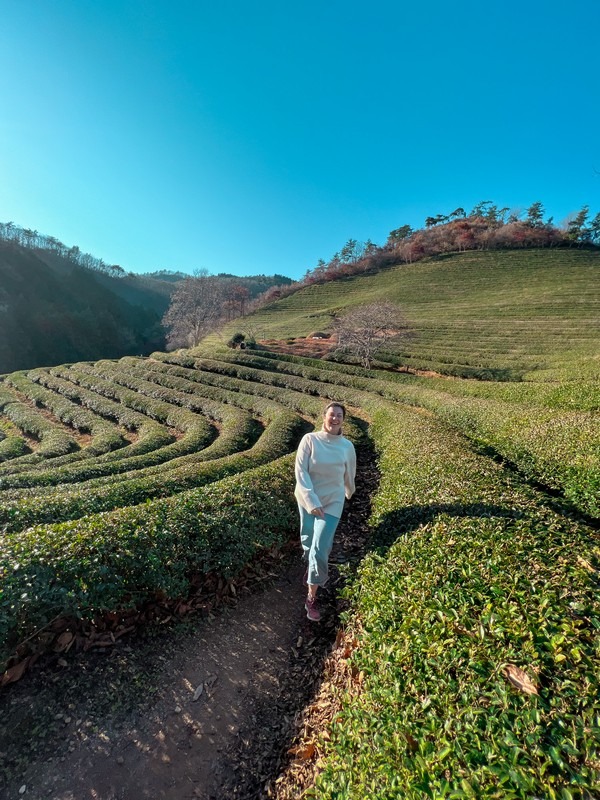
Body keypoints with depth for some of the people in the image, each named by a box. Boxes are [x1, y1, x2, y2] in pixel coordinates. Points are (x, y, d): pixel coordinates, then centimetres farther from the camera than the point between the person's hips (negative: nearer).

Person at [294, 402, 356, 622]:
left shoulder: (347, 446, -7)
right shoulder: (309, 439, -14)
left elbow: (349, 475, 9)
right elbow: (300, 471, -19)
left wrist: (349, 493, 24)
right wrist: (312, 501, -24)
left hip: (332, 502, 0)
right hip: (307, 499, 1)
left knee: (319, 550, -5)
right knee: (308, 541, 21)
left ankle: (311, 599, 15)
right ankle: (311, 565, 56)